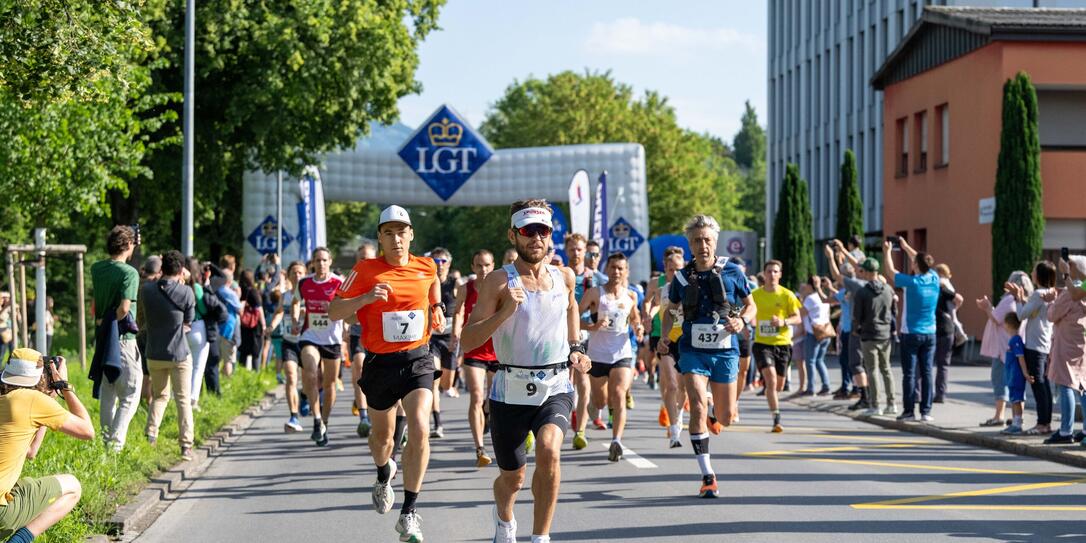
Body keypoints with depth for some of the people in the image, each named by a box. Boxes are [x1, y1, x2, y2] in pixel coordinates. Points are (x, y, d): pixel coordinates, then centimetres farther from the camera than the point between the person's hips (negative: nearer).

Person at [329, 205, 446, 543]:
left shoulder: (426, 267, 1)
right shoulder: (365, 270, -6)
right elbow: (334, 311, -7)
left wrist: (436, 307, 7)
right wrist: (366, 297, -22)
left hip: (418, 360, 0)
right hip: (380, 362, 0)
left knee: (420, 430, -19)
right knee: (382, 434, 17)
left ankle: (409, 512, -13)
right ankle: (384, 475, 54)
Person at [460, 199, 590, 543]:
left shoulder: (564, 278, 4)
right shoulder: (499, 282, -9)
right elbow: (467, 341, -15)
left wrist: (575, 348, 18)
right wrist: (505, 311, -27)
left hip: (555, 388, 2)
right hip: (511, 391, -2)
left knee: (549, 451, -28)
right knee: (512, 478, 12)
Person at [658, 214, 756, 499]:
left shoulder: (732, 272, -1)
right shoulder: (682, 277, 4)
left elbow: (751, 305, 10)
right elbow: (670, 310, 18)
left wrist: (742, 321, -11)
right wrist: (665, 335, 1)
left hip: (725, 351, 0)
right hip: (693, 350, 0)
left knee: (725, 419, 6)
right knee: (698, 408, -18)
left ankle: (713, 418, 47)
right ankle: (707, 476, -13)